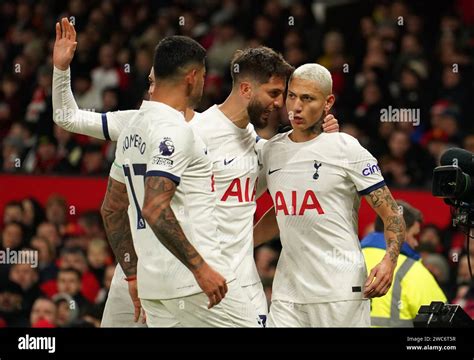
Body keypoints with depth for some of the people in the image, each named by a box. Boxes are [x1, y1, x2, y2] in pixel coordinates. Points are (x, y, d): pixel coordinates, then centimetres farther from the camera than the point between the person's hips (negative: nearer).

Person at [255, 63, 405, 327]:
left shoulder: (347, 149, -4)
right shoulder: (272, 150, 12)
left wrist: (389, 261, -20)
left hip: (340, 292, -5)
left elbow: (391, 214, -4)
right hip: (287, 292, 5)